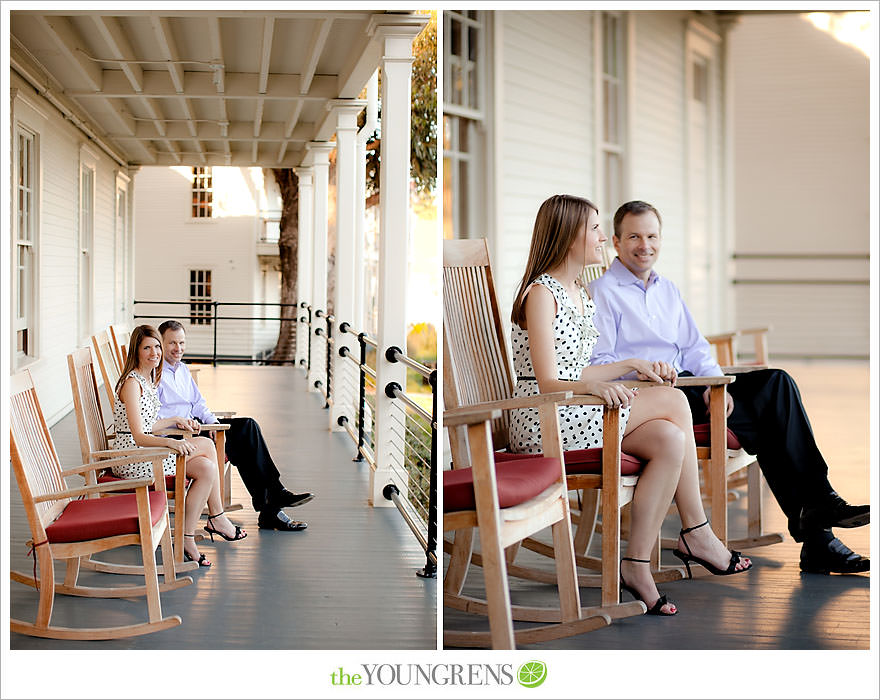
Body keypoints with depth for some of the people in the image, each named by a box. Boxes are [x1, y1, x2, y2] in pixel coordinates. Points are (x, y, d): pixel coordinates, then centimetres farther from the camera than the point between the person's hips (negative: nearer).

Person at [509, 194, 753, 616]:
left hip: (575, 417, 9)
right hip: (542, 424, -9)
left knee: (669, 440, -14)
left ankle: (637, 563, -12)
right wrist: (595, 386, -36)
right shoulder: (541, 293, -11)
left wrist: (633, 365, 9)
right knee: (673, 401, -16)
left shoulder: (580, 295, 17)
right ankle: (696, 534, -6)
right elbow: (548, 384, -18)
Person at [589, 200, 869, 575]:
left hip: (690, 386, 7)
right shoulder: (602, 293, 0)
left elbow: (694, 349, 18)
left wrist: (714, 384, -3)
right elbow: (598, 364, -9)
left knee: (776, 383, -18)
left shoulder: (668, 290, 24)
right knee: (767, 419, -22)